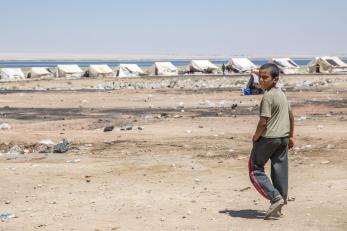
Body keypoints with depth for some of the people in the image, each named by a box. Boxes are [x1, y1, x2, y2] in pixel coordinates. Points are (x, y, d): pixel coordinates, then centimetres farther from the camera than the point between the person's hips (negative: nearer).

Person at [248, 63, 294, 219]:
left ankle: (275, 197, -8)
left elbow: (263, 122, -20)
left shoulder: (268, 96, -16)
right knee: (280, 171, 9)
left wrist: (255, 137, -6)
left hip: (268, 138, -8)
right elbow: (291, 115, 17)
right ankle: (278, 207, 14)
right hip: (283, 138, 8)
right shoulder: (282, 94, 11)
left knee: (255, 169, 4)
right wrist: (291, 136, 24)